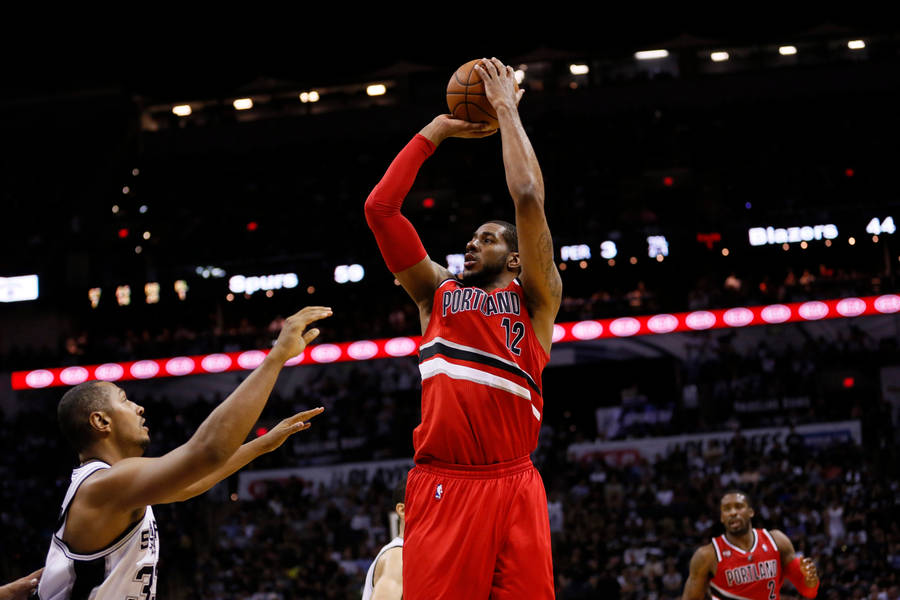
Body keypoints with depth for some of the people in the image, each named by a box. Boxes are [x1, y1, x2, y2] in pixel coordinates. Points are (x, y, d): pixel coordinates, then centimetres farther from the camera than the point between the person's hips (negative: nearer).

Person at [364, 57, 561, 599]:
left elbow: (528, 198, 1)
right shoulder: (436, 292, 22)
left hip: (512, 487, -2)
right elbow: (380, 208, 16)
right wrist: (436, 131, 20)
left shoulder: (534, 299, 13)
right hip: (440, 487, 2)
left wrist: (507, 110, 9)